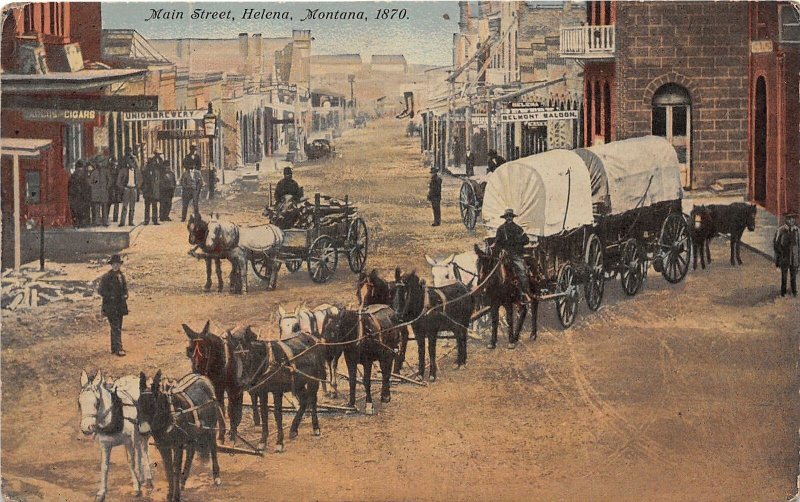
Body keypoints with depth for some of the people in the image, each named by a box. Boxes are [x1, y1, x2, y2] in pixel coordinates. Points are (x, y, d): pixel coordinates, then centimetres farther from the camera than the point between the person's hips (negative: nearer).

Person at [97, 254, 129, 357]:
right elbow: (100, 290, -11)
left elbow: (125, 288, 22)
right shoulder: (106, 277, -11)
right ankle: (118, 349, -15)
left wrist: (125, 295, 1)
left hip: (120, 305, 7)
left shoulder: (121, 276, 11)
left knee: (117, 327, 13)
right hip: (110, 306, -7)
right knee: (115, 328, -12)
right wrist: (111, 297, -17)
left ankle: (114, 348, 22)